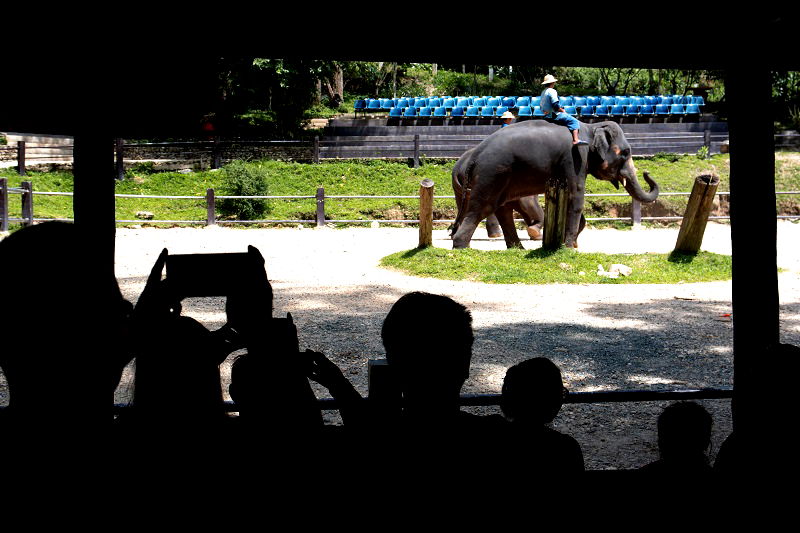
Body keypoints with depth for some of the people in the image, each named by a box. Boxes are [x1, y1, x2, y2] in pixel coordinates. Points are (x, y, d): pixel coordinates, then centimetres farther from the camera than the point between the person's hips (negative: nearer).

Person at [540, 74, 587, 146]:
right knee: (574, 121, -11)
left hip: (546, 116, 10)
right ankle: (576, 140, -24)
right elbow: (556, 106, -20)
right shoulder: (552, 91, -13)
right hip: (554, 115, -10)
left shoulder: (543, 92, 15)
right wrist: (563, 111, -3)